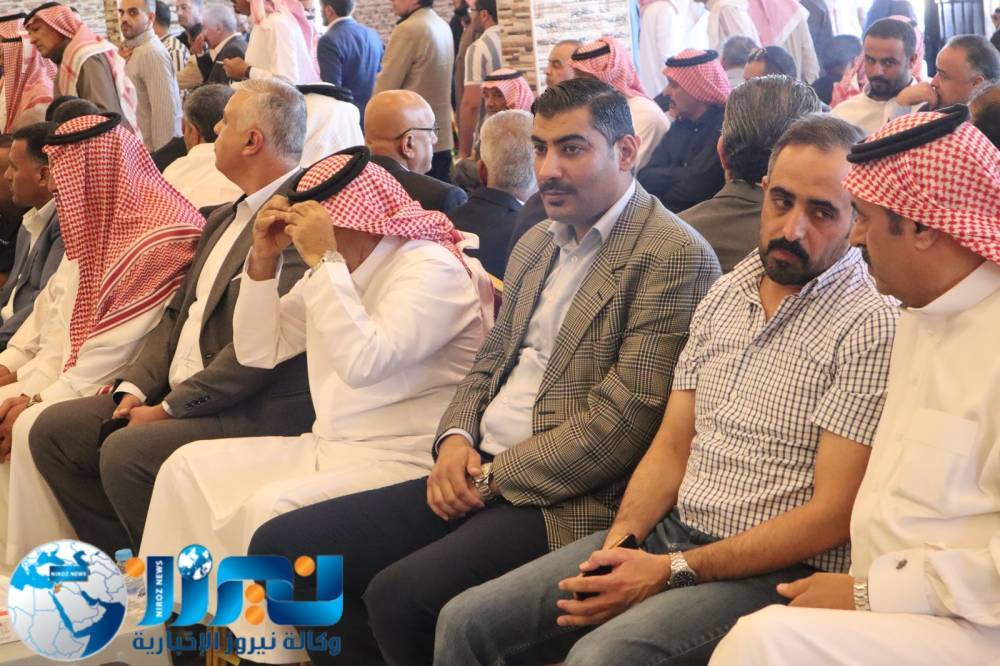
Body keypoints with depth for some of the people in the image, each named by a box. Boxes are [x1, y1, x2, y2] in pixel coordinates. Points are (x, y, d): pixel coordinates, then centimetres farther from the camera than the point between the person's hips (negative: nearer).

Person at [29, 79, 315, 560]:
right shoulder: (225, 217, 18)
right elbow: (179, 313, 18)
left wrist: (170, 407, -17)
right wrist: (136, 386, 2)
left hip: (255, 411, -10)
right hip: (175, 395, 10)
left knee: (126, 452, -28)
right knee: (53, 429, 5)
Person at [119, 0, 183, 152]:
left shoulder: (152, 52, -16)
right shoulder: (136, 51, 14)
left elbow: (164, 112, -22)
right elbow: (137, 108, 12)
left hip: (153, 151, -9)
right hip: (142, 149, 9)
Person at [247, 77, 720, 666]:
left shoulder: (675, 257, -11)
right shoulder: (537, 244, 18)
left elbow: (623, 419, -17)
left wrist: (494, 479, -13)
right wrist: (455, 439, 0)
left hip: (565, 504, -8)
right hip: (477, 477, 8)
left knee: (399, 595, -30)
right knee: (282, 546, -2)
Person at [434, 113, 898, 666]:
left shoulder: (870, 326, -11)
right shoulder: (725, 293, 12)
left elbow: (832, 514, -16)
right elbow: (672, 446, 11)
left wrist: (673, 571, -18)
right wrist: (621, 540, -8)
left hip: (773, 572, -7)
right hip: (666, 532, 7)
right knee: (466, 621, -3)